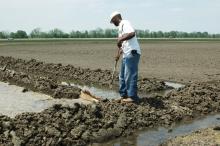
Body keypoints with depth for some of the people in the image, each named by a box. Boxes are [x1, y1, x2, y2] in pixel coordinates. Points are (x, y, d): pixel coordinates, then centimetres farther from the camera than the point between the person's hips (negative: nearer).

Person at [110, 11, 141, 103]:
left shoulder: (124, 23, -7)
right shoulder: (121, 27, 23)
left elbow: (132, 33, -27)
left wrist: (120, 39, -21)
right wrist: (118, 54, 35)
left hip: (132, 53, -10)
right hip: (126, 55, 11)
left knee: (130, 76, -7)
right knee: (122, 76, 16)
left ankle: (133, 97, 0)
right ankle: (123, 95, 25)